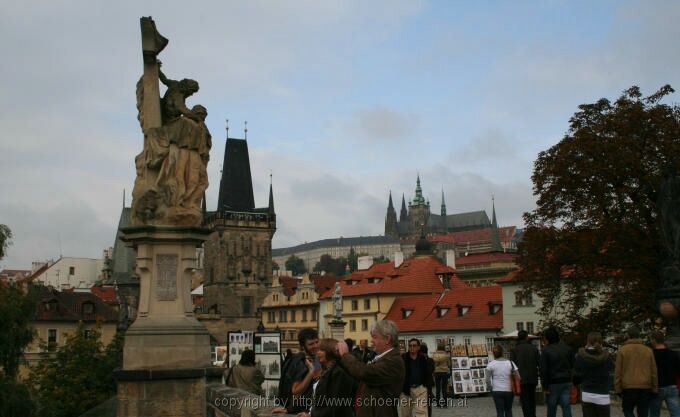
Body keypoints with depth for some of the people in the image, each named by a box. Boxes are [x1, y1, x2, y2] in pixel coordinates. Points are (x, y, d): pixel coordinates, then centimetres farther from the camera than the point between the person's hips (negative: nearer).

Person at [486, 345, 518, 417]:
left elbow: (488, 377, 1)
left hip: (497, 391, -2)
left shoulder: (491, 364, -6)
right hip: (509, 390, 2)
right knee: (508, 410, 18)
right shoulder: (510, 363, -2)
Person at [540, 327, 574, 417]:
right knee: (566, 408, 2)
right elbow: (573, 366, 9)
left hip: (553, 383, -3)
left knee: (551, 409, 8)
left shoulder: (546, 350, -10)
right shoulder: (567, 348, 5)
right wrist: (571, 381, 15)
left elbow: (543, 370, -11)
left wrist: (545, 387, -7)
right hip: (566, 382, 4)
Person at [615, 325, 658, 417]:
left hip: (628, 387, -2)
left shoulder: (622, 350, -1)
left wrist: (618, 389, 3)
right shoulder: (648, 350, 7)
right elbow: (654, 372, 7)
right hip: (645, 388, 2)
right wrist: (654, 389, 12)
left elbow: (618, 371, -3)